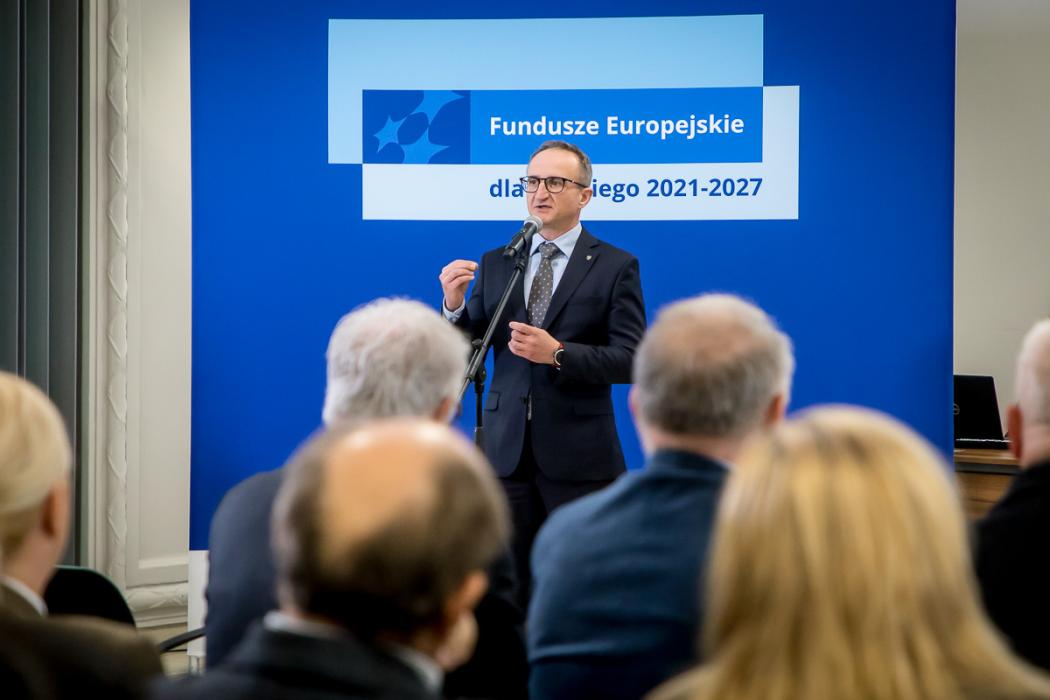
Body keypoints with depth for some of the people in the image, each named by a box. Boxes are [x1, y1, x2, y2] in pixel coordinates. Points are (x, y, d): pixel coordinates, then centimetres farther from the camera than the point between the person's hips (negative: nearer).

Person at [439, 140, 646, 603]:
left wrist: (557, 353, -22)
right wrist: (454, 305, -11)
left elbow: (630, 360, -9)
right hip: (506, 450, 3)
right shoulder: (495, 264, 9)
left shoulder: (616, 267, -1)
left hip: (579, 456, -3)